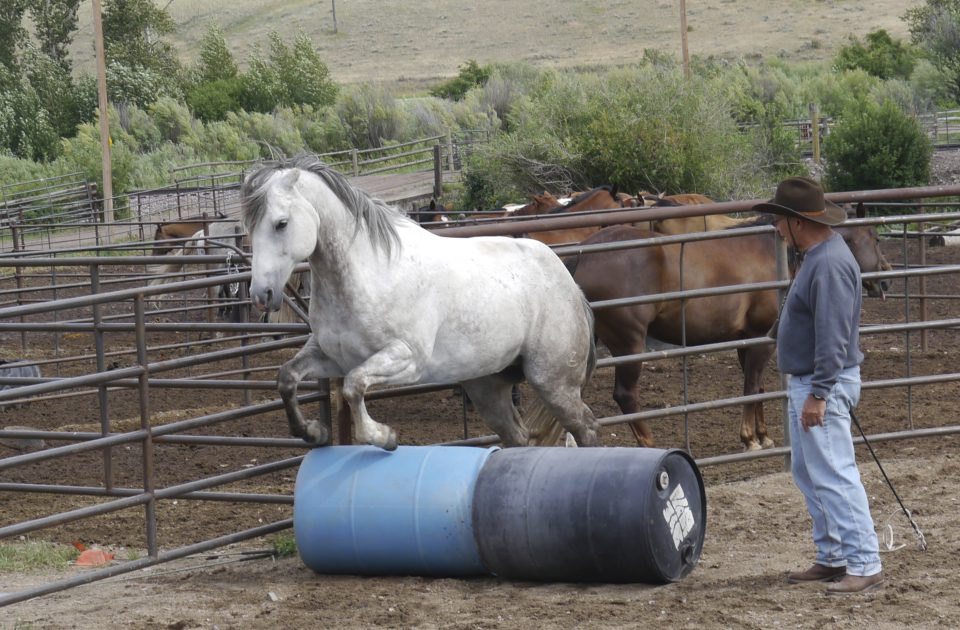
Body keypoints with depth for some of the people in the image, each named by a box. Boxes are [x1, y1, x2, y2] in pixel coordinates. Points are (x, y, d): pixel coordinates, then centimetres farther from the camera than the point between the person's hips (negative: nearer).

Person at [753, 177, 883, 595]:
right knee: (809, 476, 16)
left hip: (823, 386, -11)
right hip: (803, 382, 11)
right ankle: (832, 558, 23)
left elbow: (833, 337, -25)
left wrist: (819, 393, -25)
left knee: (834, 476, -10)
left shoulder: (830, 263, -21)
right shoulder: (815, 256, 12)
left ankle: (865, 565, -7)